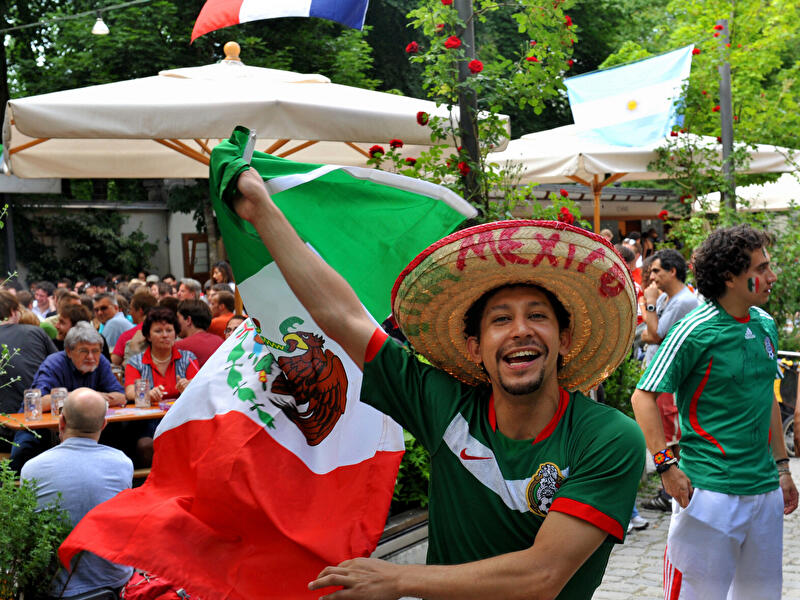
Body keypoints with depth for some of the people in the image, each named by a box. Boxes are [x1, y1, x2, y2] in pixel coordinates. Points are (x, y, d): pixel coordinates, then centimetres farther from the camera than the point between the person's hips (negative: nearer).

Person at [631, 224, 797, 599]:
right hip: (710, 489, -7)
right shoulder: (695, 331, -13)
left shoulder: (766, 325, 8)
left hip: (765, 489, 7)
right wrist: (666, 466, -16)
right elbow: (643, 396, -11)